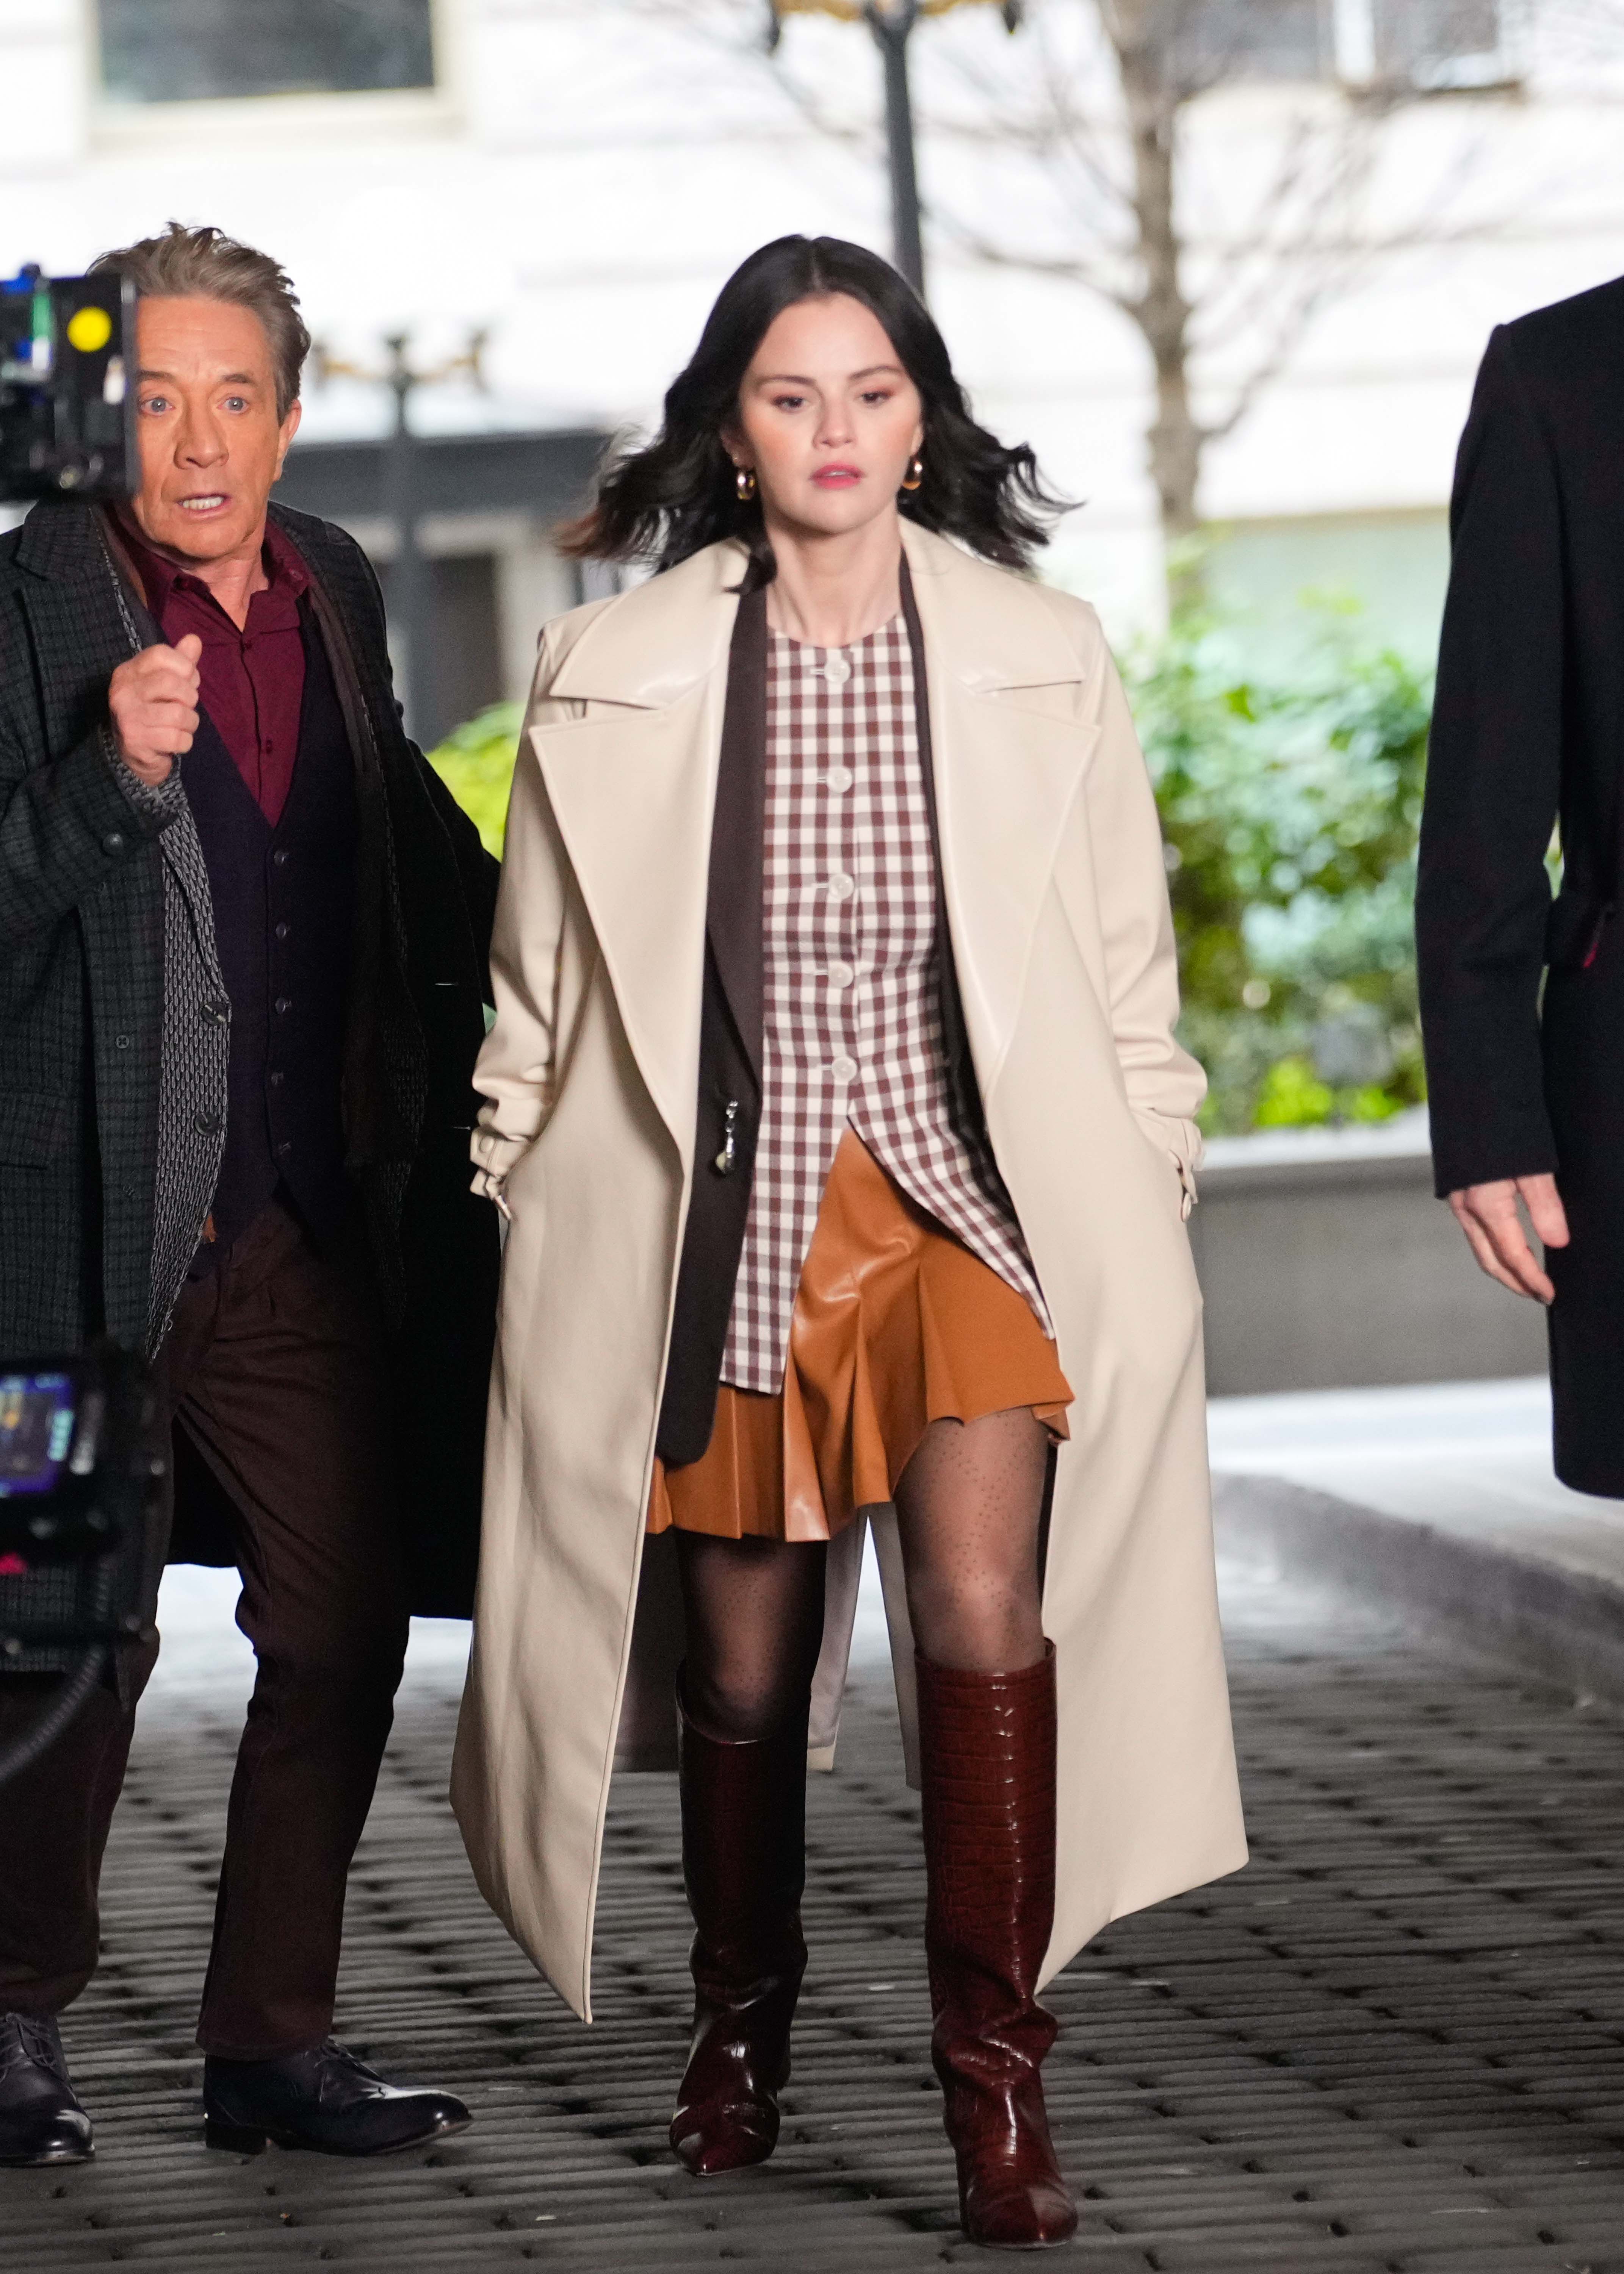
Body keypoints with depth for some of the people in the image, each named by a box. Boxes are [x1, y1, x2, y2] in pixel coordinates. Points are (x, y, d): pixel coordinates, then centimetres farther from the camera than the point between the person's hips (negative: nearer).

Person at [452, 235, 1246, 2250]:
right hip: (730, 1228, 1)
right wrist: (526, 1230, 10)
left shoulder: (1043, 657, 3)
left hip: (973, 1204, -1)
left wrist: (1143, 1219, 8)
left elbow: (1124, 964, 10)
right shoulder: (613, 673, 1)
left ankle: (996, 2084, -11)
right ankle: (740, 2024, 35)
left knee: (985, 1611, -19)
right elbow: (541, 994, 10)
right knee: (743, 1663, 10)